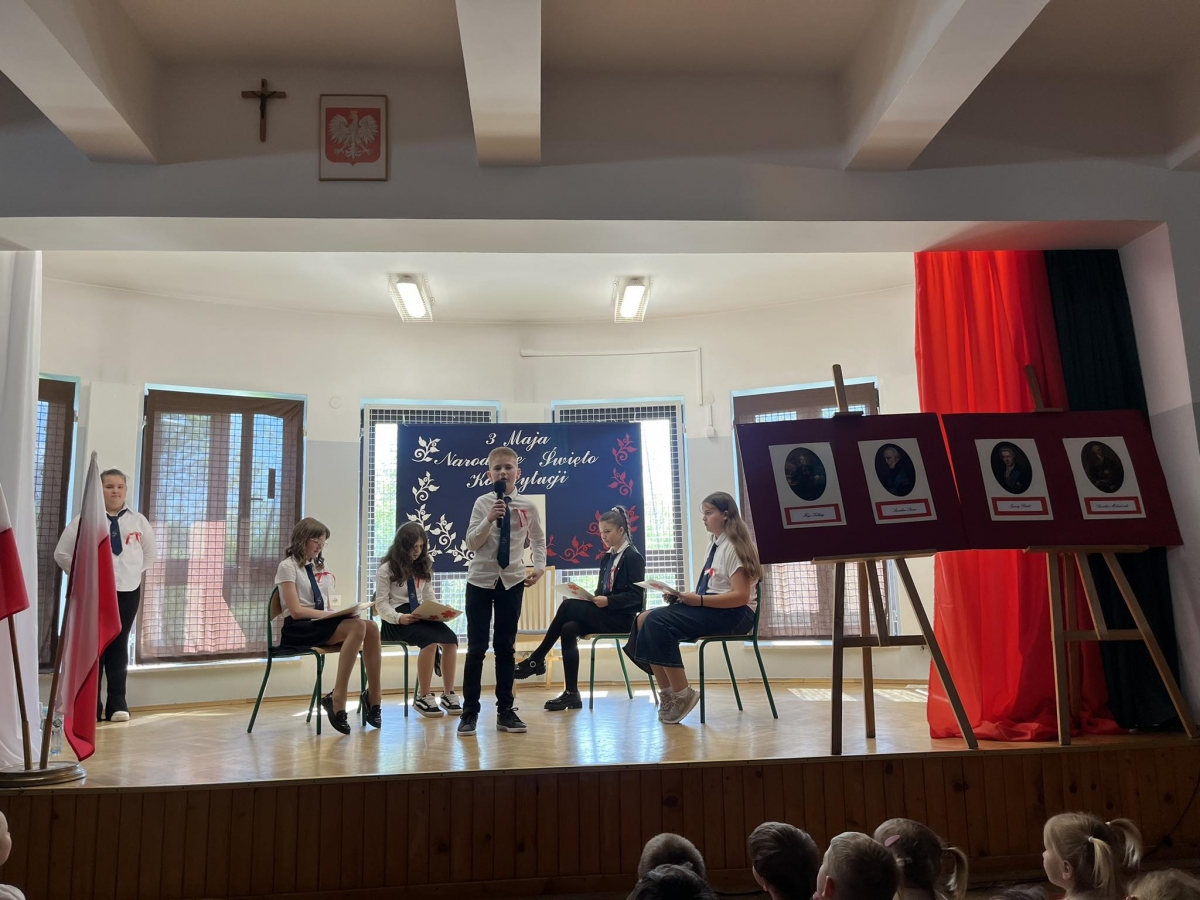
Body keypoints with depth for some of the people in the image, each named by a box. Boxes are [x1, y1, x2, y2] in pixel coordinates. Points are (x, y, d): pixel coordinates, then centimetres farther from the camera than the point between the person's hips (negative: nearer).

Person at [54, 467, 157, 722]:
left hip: (128, 591, 2)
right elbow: (62, 553, 4)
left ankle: (117, 703, 12)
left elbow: (150, 553, 18)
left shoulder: (138, 521, 6)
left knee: (119, 645, 6)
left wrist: (135, 573, 9)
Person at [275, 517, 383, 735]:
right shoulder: (288, 567, -1)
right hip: (297, 629, -6)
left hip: (320, 625, 7)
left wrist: (337, 611, -5)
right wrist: (332, 614, -17)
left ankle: (373, 697, -19)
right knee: (357, 627, -34)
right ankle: (337, 700, -35)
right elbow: (296, 610, -12)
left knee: (370, 627, -24)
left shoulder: (317, 567, 22)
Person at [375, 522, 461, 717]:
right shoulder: (387, 569, -1)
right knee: (430, 640, -33)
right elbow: (381, 604, -6)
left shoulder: (423, 567, 16)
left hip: (420, 615, 5)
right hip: (396, 619, -5)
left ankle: (448, 695, -14)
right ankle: (424, 697, -21)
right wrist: (399, 617, -24)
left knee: (451, 639, -24)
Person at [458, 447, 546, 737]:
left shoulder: (527, 506, 0)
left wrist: (540, 566, -3)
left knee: (505, 647, 9)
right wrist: (489, 519, -23)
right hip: (480, 579, -1)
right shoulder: (483, 503, -5)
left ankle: (505, 711, 18)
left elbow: (538, 539, 12)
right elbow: (471, 543, -10)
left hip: (512, 580, 2)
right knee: (477, 647, 2)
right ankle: (470, 711, 12)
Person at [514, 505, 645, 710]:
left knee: (568, 606, -24)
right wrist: (592, 598, -3)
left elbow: (636, 595, -13)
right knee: (568, 628, -22)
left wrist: (608, 600, -25)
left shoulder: (634, 557, -6)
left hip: (621, 618, -7)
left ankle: (537, 660, -17)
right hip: (604, 614, 7)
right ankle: (571, 693, -21)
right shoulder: (607, 557, 17)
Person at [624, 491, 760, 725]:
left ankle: (681, 694, -17)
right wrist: (681, 595, -1)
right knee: (645, 619, -11)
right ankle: (667, 693, -12)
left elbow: (741, 596, -17)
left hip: (734, 614, -9)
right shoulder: (714, 546, 19)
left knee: (658, 622, -26)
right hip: (709, 608, 9)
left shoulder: (734, 546, -8)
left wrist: (699, 600, -22)